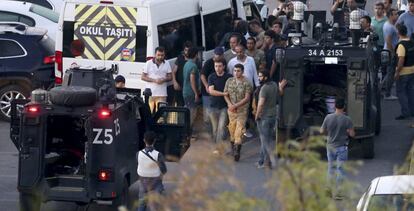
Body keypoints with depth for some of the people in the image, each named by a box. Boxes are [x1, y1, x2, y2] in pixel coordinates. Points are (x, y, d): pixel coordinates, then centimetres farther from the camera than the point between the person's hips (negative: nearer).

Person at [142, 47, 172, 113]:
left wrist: (164, 80, -12)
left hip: (162, 94, 2)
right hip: (150, 93, -1)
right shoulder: (149, 63, 1)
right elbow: (143, 77, 0)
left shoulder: (167, 64, 7)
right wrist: (154, 80, -13)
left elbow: (170, 77, 10)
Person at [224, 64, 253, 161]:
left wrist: (235, 105, -19)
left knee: (239, 131, -11)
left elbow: (247, 98, -13)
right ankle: (233, 148, 28)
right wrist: (229, 104, -11)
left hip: (242, 110, -4)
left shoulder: (246, 83, -10)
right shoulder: (229, 81, 3)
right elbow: (225, 94, 7)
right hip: (231, 110, 4)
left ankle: (237, 152, -13)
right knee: (232, 129, 12)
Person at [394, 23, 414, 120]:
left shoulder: (401, 45, -20)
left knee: (401, 92, 1)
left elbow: (401, 61, -25)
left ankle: (405, 113, -1)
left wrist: (397, 72, -18)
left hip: (403, 72, -8)